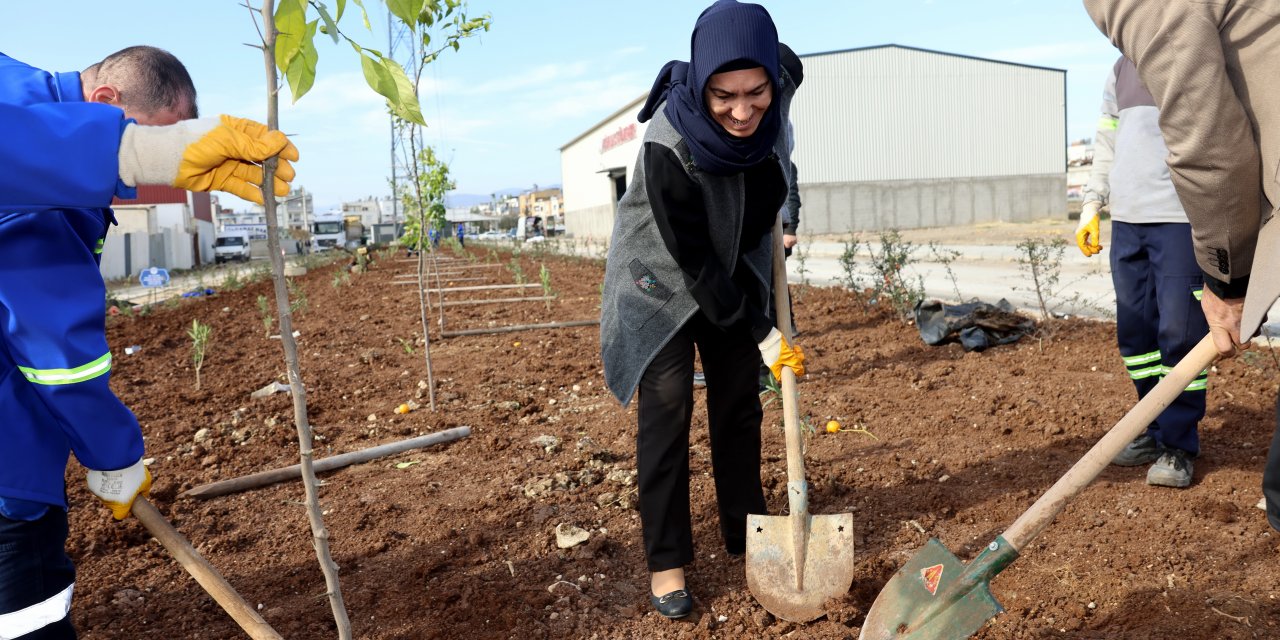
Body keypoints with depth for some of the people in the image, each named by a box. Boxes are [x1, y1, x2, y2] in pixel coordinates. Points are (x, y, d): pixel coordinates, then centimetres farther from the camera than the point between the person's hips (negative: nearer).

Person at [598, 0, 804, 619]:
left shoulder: (776, 97, -20)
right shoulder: (669, 145, -36)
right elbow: (693, 260, -28)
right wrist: (762, 334, -22)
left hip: (735, 272, 5)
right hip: (663, 279, -5)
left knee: (739, 404, 8)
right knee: (667, 410, -8)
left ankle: (747, 537, 22)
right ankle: (666, 562, 3)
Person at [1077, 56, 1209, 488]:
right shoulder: (1123, 67, 19)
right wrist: (1093, 202, 14)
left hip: (1184, 217, -6)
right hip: (1126, 217, 6)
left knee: (1180, 331, -6)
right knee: (1135, 331, 7)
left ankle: (1178, 445, 6)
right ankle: (1155, 431, 21)